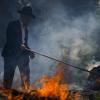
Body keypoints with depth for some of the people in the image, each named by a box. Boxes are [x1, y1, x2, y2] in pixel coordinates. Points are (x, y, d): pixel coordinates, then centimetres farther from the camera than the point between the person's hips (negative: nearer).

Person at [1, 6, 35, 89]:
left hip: (23, 55, 6)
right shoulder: (12, 25, -1)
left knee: (26, 75, -2)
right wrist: (19, 45, -28)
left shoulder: (25, 29, 20)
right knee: (8, 77, -3)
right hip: (11, 54, -6)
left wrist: (30, 52, 6)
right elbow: (9, 39, -14)